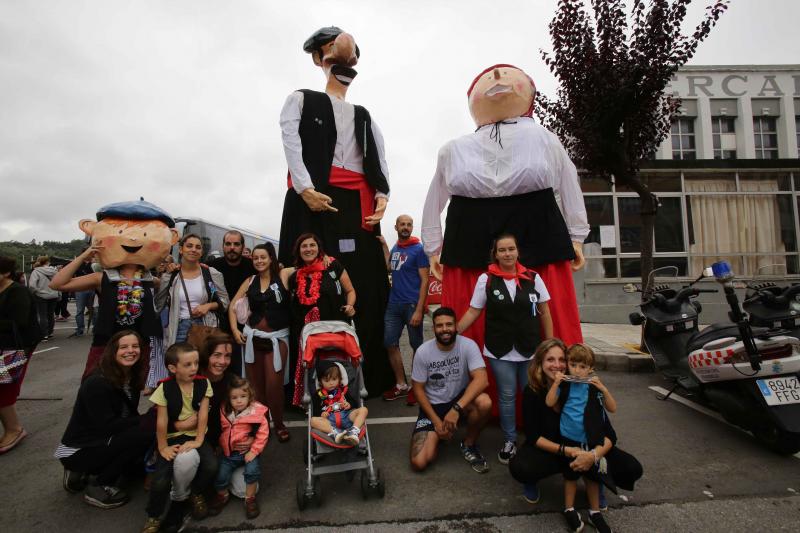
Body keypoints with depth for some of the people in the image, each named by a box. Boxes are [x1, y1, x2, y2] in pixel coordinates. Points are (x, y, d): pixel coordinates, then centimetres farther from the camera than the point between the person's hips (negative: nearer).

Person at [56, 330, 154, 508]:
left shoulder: (131, 378, -1)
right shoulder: (97, 383, -24)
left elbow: (129, 416, 3)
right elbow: (106, 425, -26)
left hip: (102, 441, 8)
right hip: (78, 450, -8)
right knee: (144, 434, -26)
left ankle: (84, 472, 14)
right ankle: (98, 489, -8)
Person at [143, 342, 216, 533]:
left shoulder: (203, 383, -7)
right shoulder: (165, 388, -13)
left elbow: (203, 415, -8)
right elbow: (161, 421, -9)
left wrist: (198, 441, -11)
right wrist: (163, 447, -8)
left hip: (195, 435, 2)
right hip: (172, 437, -1)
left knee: (211, 466, -20)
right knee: (160, 480, -18)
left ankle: (196, 493, 14)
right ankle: (153, 517, 13)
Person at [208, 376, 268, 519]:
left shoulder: (257, 412, -16)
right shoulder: (224, 412, -1)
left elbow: (262, 434, -15)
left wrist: (253, 451, -17)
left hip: (248, 451, -4)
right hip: (228, 452, 4)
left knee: (252, 470, -25)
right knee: (221, 476, -6)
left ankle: (250, 499, 1)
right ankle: (222, 496, 30)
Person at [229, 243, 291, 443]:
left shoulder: (282, 276, -1)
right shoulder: (250, 281, 8)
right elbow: (232, 306, 10)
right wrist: (235, 330, 2)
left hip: (277, 336, -4)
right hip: (253, 336, 4)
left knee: (274, 385, -3)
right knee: (255, 383, 12)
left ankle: (279, 424, 18)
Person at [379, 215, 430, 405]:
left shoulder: (418, 249, -8)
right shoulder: (395, 248, 10)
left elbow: (424, 281, -11)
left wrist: (419, 310, -18)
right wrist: (384, 245, 15)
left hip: (412, 304, -6)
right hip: (393, 304, 6)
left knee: (416, 346, 6)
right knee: (390, 344, 8)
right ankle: (401, 385, 22)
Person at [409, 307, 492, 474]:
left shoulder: (468, 345, -16)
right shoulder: (423, 352, -14)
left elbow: (482, 379, -28)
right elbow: (418, 389, -5)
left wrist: (456, 408, -37)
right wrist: (436, 421, -12)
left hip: (460, 400, 0)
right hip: (433, 406, 0)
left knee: (485, 402, -34)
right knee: (419, 463, -16)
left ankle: (469, 445, -3)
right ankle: (435, 437, 21)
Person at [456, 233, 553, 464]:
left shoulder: (533, 278, 0)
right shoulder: (486, 279, -4)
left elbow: (545, 313, 5)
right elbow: (473, 312, -2)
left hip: (531, 351, 1)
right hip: (500, 352, -1)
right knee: (507, 397, 11)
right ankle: (510, 441, 30)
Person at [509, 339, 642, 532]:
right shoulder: (532, 392, -18)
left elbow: (609, 434, -16)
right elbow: (533, 436, -15)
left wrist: (594, 455, -37)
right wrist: (564, 451, -30)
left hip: (583, 448, 2)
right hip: (547, 449, -2)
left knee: (632, 469, -20)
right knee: (519, 468, -34)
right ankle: (532, 481, 6)